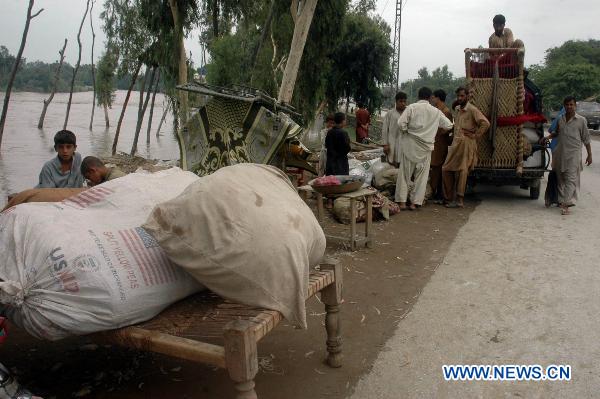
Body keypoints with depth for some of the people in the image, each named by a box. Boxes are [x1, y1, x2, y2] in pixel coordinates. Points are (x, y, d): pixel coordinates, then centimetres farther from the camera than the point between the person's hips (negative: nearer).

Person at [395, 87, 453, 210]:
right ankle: (414, 202, 9)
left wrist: (405, 131, 4)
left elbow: (401, 123, -14)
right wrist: (435, 126, 25)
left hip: (409, 145, -1)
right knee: (421, 176, 9)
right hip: (425, 147, 1)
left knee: (405, 173, 7)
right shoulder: (436, 112, 3)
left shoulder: (411, 107, -4)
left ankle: (402, 201, 7)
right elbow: (449, 125, 9)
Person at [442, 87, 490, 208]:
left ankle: (459, 200, 1)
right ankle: (448, 198, 14)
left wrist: (475, 135, -14)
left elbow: (485, 123, -17)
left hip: (466, 144, -8)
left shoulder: (472, 110, -9)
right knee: (446, 169, 6)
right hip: (456, 143, 8)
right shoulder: (456, 109, 15)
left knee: (462, 171, -5)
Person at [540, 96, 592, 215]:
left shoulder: (581, 120, -1)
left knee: (570, 179, -11)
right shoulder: (560, 119, 10)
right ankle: (561, 200, 26)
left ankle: (566, 204, -17)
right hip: (560, 153, 5)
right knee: (560, 178, 12)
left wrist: (589, 155, 1)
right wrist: (549, 136, 5)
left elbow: (586, 139, 1)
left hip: (573, 154, -5)